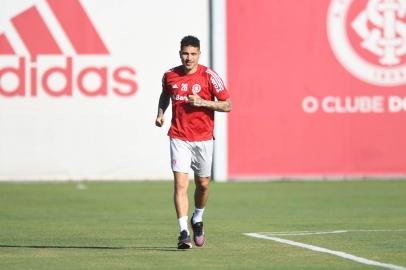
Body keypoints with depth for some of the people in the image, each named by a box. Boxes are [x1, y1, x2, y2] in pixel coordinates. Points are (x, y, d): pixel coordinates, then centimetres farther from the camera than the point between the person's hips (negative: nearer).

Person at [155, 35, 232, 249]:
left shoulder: (209, 76, -7)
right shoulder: (170, 76, 2)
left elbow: (227, 105, -6)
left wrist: (202, 102, -18)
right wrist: (160, 113, 6)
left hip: (203, 139, 0)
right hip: (179, 138, 0)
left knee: (203, 184, 11)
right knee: (180, 184, -13)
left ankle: (197, 220, 39)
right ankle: (184, 233, -15)